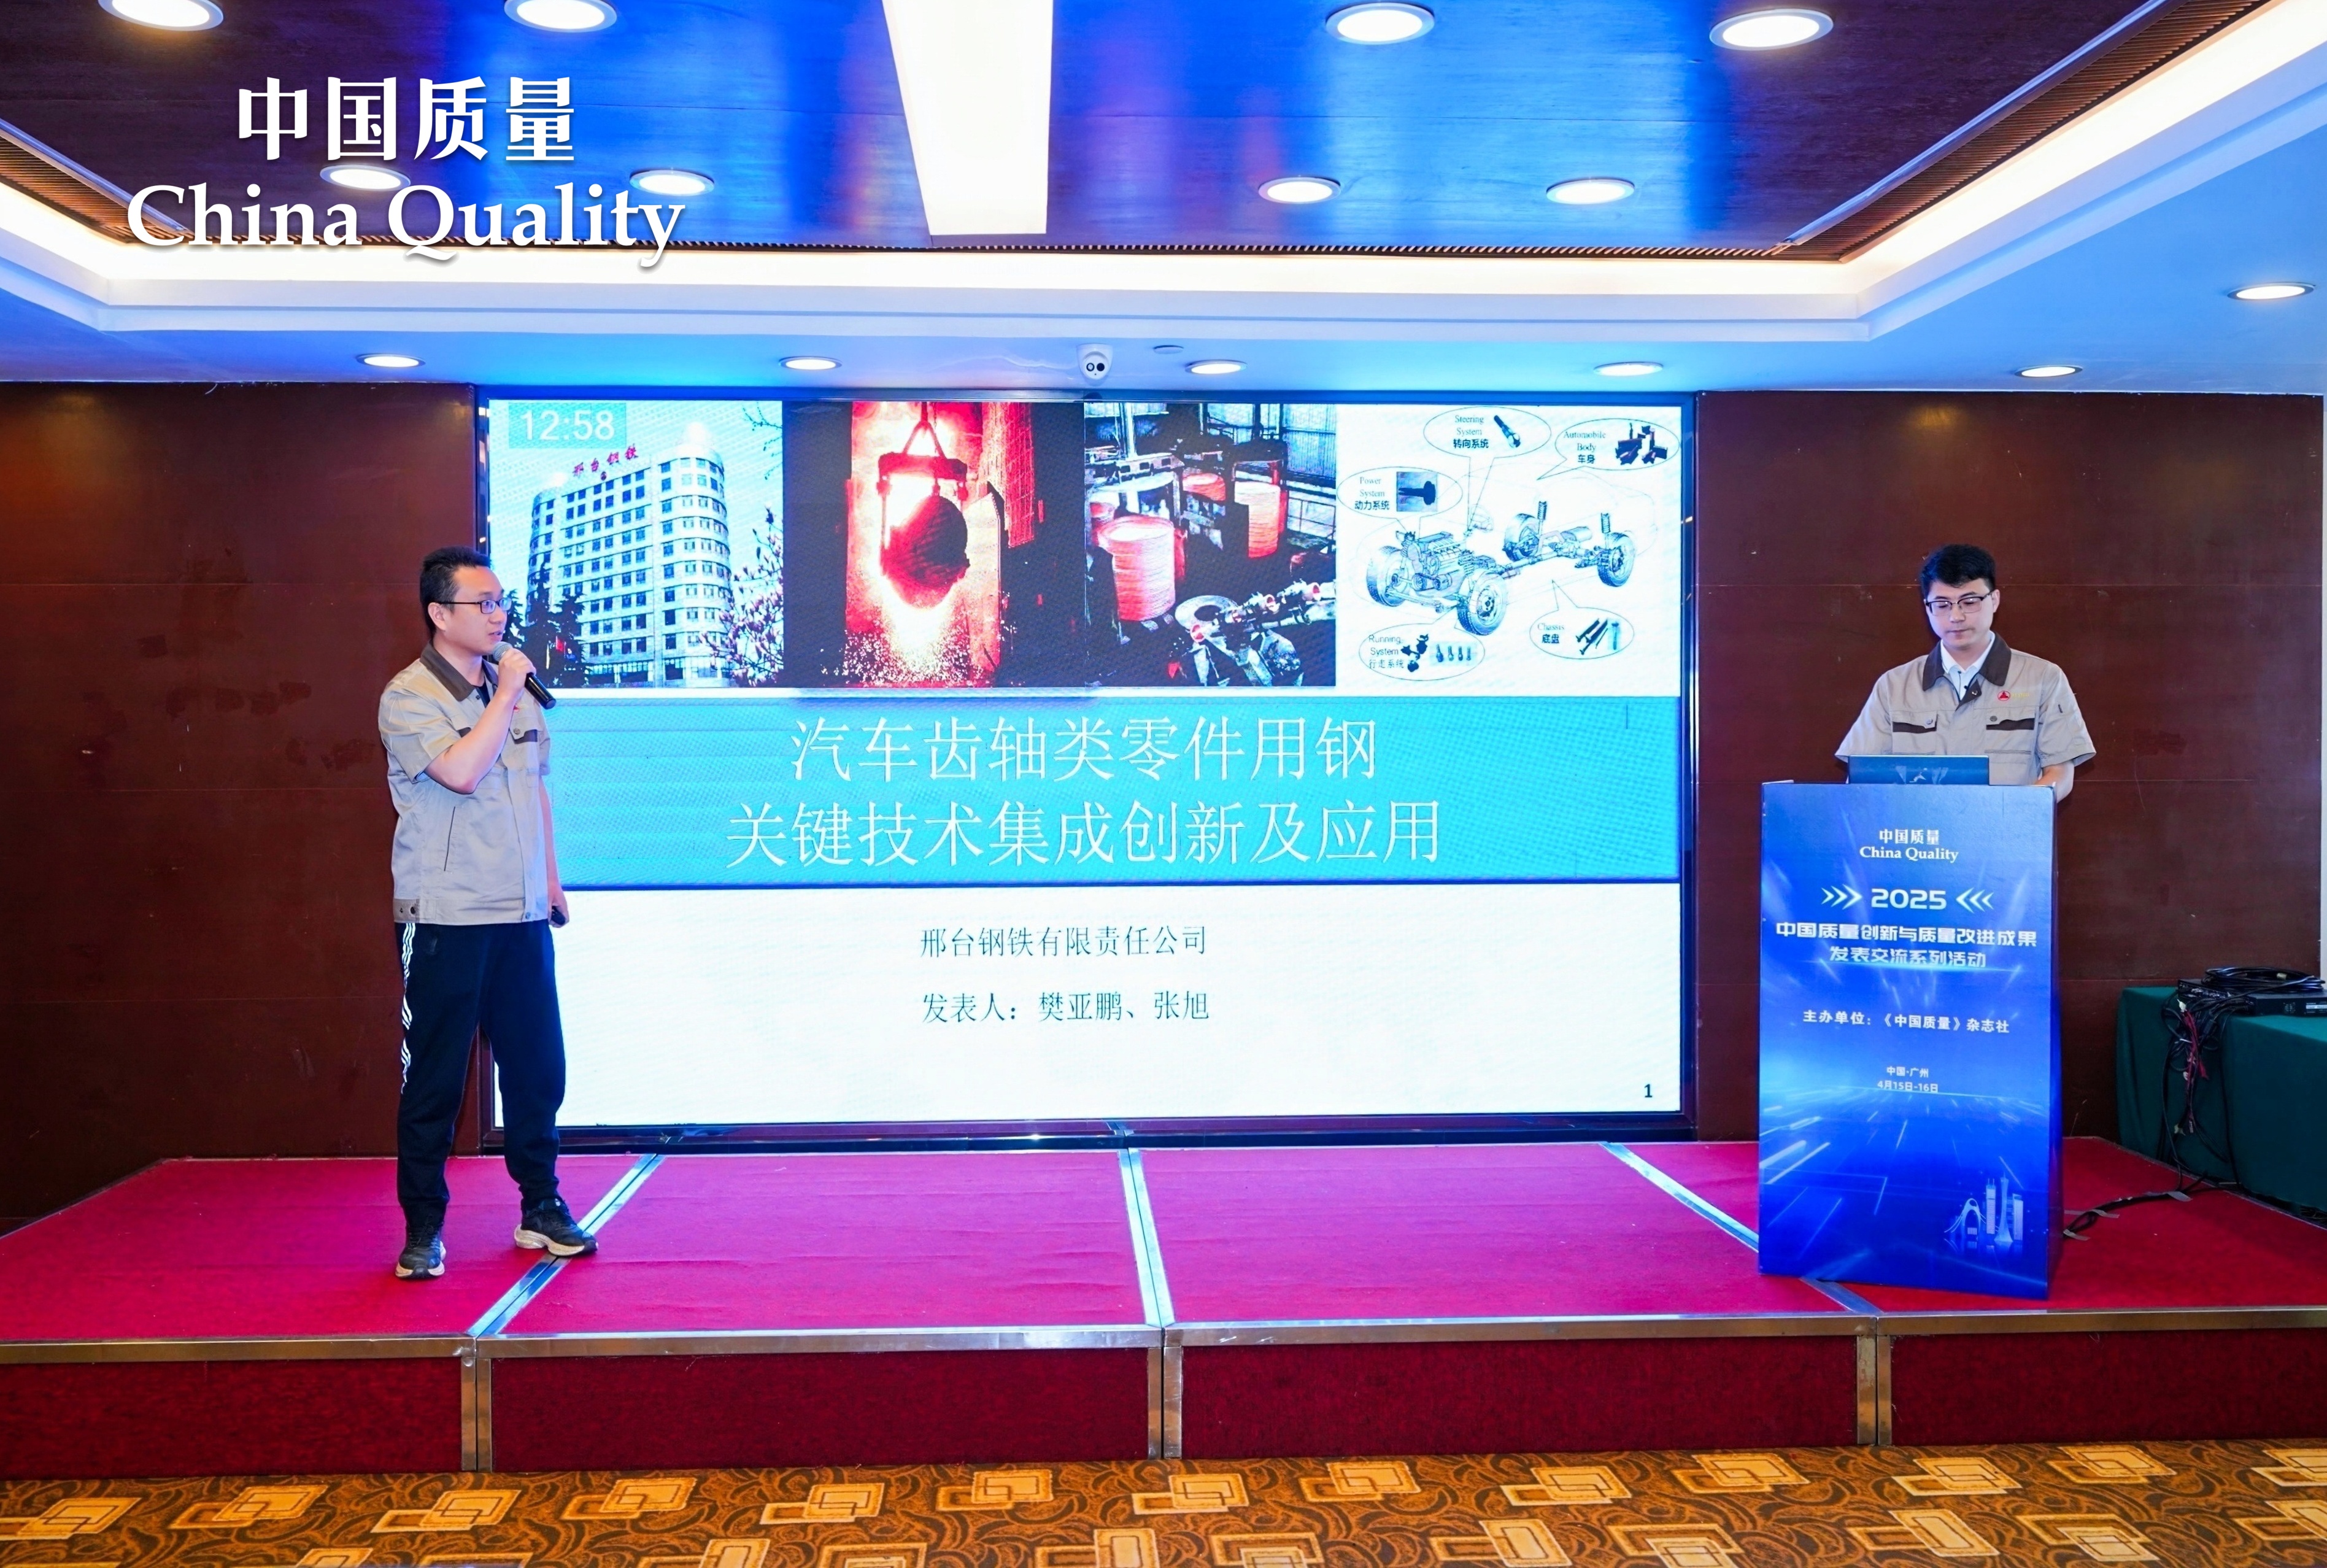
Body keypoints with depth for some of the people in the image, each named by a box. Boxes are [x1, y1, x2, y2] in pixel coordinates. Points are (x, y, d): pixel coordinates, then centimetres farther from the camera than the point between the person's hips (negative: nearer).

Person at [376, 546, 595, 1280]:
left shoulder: (515, 690, 12)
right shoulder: (409, 698, -8)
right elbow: (462, 772, -24)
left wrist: (551, 880, 18)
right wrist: (505, 695, -14)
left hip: (522, 917, 6)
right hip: (446, 922, -6)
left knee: (538, 1068, 10)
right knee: (434, 1081, 2)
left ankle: (541, 1207, 22)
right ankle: (423, 1227, 13)